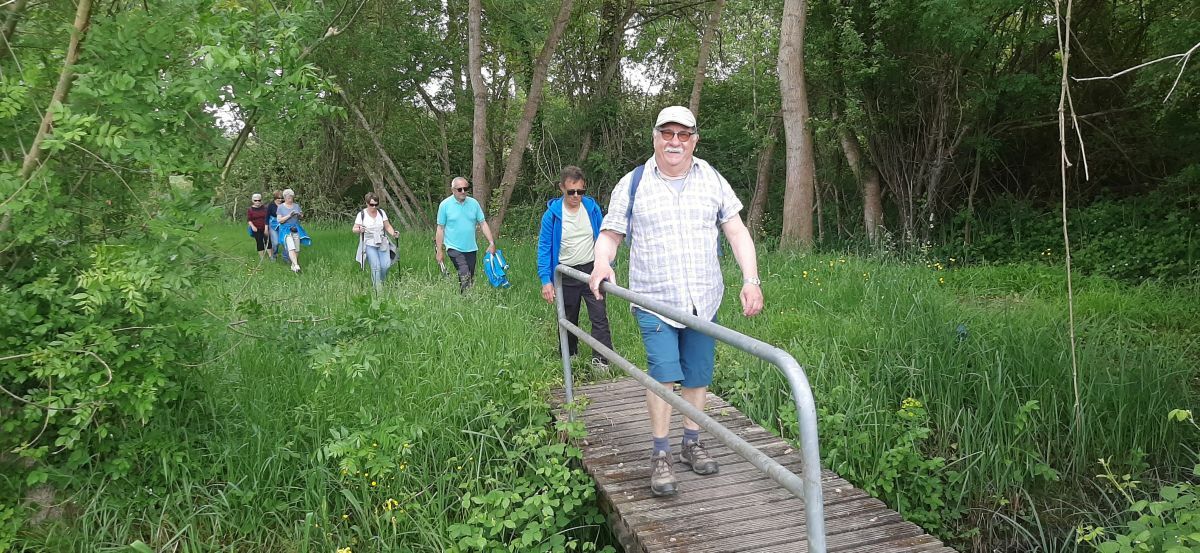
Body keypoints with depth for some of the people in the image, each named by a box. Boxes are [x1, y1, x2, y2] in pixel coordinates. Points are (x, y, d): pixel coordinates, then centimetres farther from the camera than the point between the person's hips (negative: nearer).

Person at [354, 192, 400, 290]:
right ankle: (378, 288, -10)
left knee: (386, 265, -11)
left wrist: (393, 233, -10)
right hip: (369, 245, -3)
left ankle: (378, 281, 18)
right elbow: (354, 229, 0)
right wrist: (359, 230, -22)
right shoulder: (362, 214, -1)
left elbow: (387, 226, 10)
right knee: (376, 266, -18)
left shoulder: (381, 213, 9)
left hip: (382, 243, 3)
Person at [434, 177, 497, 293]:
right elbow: (440, 229, -1)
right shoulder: (445, 205, -4)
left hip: (471, 248, 4)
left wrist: (491, 243, -1)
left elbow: (483, 223, 7)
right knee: (465, 276, -20)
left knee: (471, 278, 9)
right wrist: (439, 250, -3)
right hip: (454, 248, -4)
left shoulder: (474, 203, 4)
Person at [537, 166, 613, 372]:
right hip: (566, 275, -1)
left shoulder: (592, 207, -5)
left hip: (592, 270, 1)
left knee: (599, 317, -7)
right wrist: (546, 280, -15)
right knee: (568, 321, 13)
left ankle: (601, 360, -3)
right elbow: (544, 248, -9)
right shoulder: (553, 213, -11)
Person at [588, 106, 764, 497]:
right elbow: (609, 234, 2)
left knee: (697, 375, 10)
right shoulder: (633, 184, 0)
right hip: (655, 301, -3)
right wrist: (602, 263, -20)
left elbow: (737, 233, 7)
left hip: (703, 300, 3)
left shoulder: (712, 181, 6)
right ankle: (660, 456, 2)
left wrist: (751, 280, -4)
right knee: (663, 374, -11)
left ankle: (692, 444, 28)